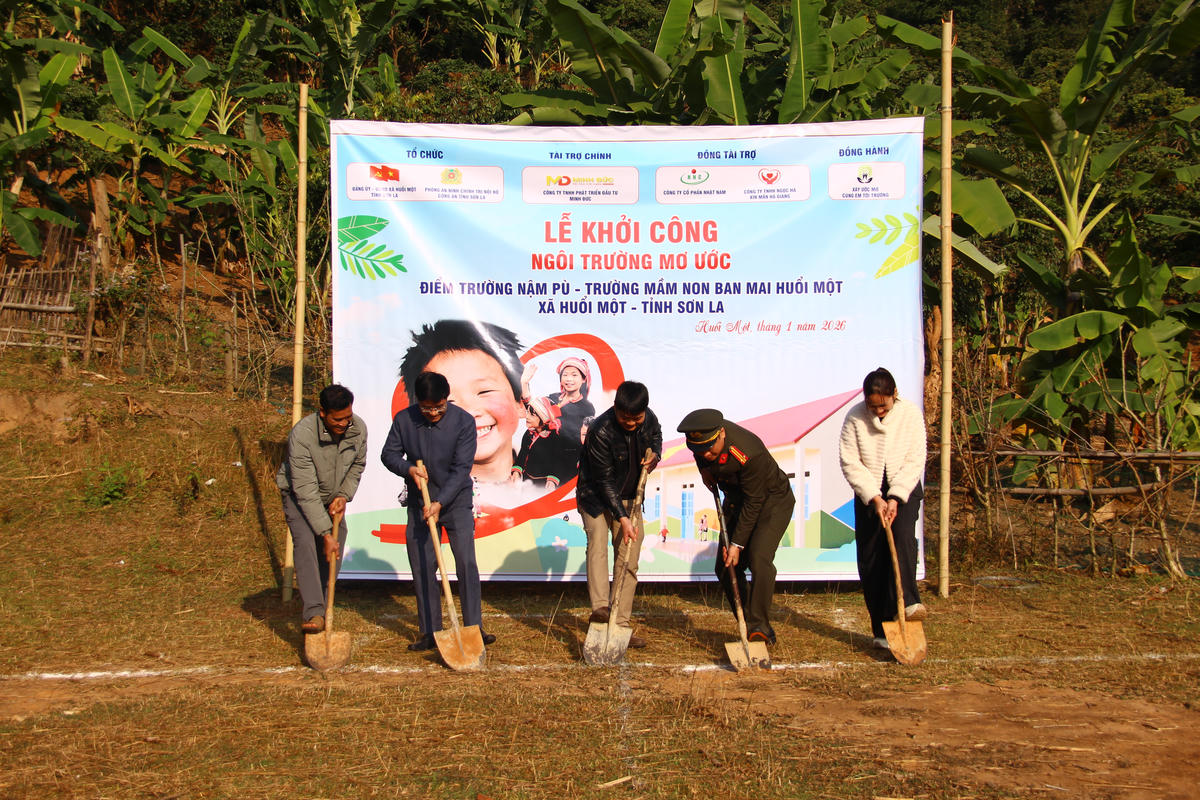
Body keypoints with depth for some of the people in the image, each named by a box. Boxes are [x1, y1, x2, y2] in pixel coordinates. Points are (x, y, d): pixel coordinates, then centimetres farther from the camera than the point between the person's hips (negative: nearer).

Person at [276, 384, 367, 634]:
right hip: (298, 496, -5)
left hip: (333, 498, 5)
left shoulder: (358, 429, -17)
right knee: (306, 543, -25)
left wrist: (344, 495, -11)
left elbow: (357, 465, 5)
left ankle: (320, 611, 11)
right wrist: (326, 534, -31)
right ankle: (313, 613, -30)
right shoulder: (302, 434, -32)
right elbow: (306, 491, -31)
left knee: (333, 555, -2)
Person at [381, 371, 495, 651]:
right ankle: (431, 632, 11)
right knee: (422, 568, 3)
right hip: (419, 504, 2)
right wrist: (408, 469, -18)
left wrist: (440, 502, -25)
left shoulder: (463, 421, -14)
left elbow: (461, 468, -17)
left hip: (456, 502, -2)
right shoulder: (404, 420, -7)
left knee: (466, 563, -8)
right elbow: (389, 454, 4)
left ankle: (473, 627, -2)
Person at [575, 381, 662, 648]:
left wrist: (655, 453, -6)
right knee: (597, 541, -29)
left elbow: (656, 434, 16)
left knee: (628, 560, 1)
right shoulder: (601, 432, -28)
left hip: (628, 498, 5)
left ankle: (620, 625, 3)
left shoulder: (648, 418, -11)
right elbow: (604, 481, -24)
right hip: (596, 496, -5)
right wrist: (622, 518, -27)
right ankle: (600, 606, -37)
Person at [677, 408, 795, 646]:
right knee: (726, 567, 1)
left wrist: (737, 543, -25)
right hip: (736, 498, 7)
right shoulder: (701, 434, -18)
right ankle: (748, 626, 11)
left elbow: (753, 503, -28)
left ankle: (760, 628, -16)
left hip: (771, 499, -7)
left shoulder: (750, 453, -37)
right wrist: (704, 468, -5)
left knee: (758, 559, -24)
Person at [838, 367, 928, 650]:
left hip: (904, 489, 0)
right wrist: (875, 498, -18)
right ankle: (881, 630, 5)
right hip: (868, 493, 1)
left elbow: (915, 461, -10)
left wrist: (895, 498, -19)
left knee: (902, 534, -29)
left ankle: (906, 602, -33)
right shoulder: (854, 417, -9)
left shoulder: (911, 413, -9)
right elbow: (850, 463, -10)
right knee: (869, 560, -1)